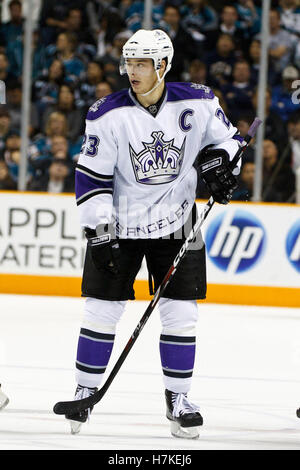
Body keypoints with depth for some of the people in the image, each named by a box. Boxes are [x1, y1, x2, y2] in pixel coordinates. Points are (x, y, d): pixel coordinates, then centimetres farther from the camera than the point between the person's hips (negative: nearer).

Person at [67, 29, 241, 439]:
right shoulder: (108, 114, -12)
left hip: (176, 222, 1)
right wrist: (98, 228, -14)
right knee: (102, 309, -1)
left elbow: (225, 137, 9)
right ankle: (86, 392, 11)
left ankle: (178, 397, 12)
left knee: (180, 312, 0)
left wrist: (219, 166, -11)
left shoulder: (197, 104, -9)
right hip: (119, 222, -1)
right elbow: (92, 176, -9)